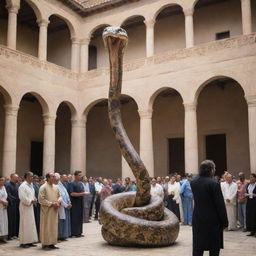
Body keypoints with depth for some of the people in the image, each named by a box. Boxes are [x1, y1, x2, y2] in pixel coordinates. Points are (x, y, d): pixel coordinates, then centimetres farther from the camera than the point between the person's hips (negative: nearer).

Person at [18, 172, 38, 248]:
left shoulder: (31, 185, 12)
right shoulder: (23, 186, -15)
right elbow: (22, 197, -21)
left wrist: (34, 199, 2)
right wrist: (30, 201, -14)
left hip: (30, 206, 9)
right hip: (25, 207, -9)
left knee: (31, 224, 11)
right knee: (25, 224, -4)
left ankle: (29, 241, 18)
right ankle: (23, 242, 4)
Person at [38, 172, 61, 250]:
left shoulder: (56, 187, 9)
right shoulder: (43, 187, -10)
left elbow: (59, 196, 16)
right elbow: (41, 199, -14)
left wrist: (58, 202, -5)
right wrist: (51, 203, -16)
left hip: (54, 210, 6)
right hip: (46, 210, -6)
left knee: (54, 226, 8)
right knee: (46, 227, -1)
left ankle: (52, 243, 16)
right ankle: (45, 244, 7)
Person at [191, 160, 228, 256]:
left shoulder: (193, 182, 0)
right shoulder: (214, 183, -16)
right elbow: (220, 204, -14)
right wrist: (225, 222, -5)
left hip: (198, 219, 5)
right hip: (213, 220, -5)